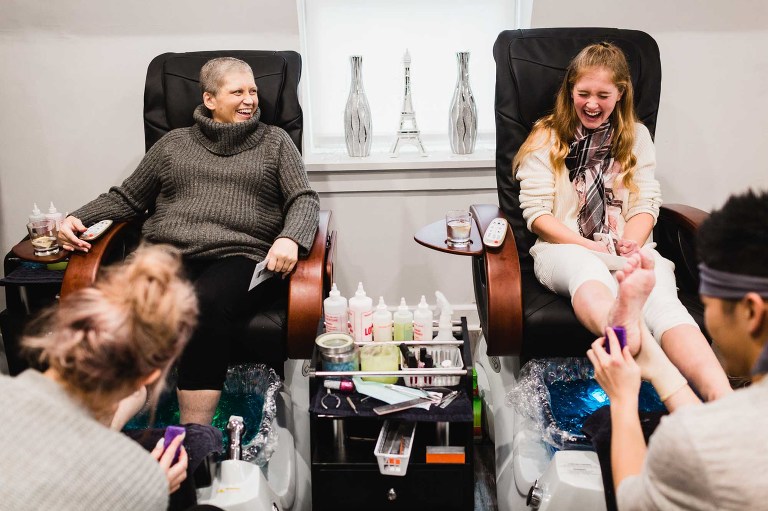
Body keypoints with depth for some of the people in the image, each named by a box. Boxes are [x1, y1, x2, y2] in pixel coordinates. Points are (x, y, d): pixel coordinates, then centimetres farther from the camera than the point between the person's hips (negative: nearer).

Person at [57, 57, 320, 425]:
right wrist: (77, 218, 9)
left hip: (237, 258, -2)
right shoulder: (174, 143, 23)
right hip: (166, 253, 2)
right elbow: (126, 198, 26)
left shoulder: (274, 141, 18)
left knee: (206, 303, -37)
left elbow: (305, 200, 8)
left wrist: (290, 238, -14)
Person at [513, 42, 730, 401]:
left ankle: (721, 399, -59)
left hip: (627, 252, 2)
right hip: (564, 248, -2)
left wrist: (632, 243, -10)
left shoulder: (636, 136, 20)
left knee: (660, 295, -34)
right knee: (586, 266, -41)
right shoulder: (547, 138, 11)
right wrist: (590, 246, -12)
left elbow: (646, 203, 12)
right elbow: (536, 213, 1)